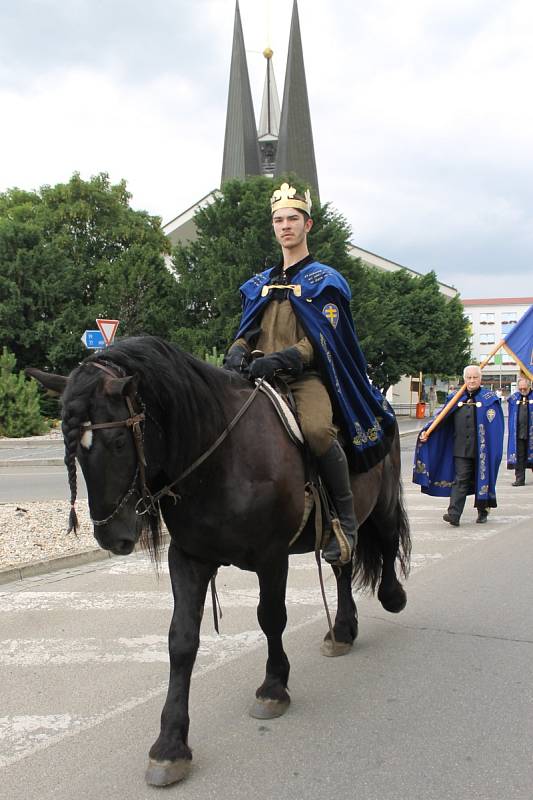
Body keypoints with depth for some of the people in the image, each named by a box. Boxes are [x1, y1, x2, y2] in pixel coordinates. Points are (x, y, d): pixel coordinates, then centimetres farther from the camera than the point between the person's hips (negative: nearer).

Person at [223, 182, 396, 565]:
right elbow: (247, 331, 19)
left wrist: (280, 359, -21)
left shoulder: (325, 281, 7)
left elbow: (323, 340, -5)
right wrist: (238, 351, -6)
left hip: (307, 377, -5)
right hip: (259, 376, 5)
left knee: (317, 429, -35)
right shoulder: (259, 284, 23)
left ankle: (347, 518, -19)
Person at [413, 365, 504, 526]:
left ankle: (483, 511, 27)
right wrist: (427, 431, -4)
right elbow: (441, 417, 8)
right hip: (461, 449, 2)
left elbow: (495, 426, -4)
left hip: (482, 450, -2)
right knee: (460, 480, -4)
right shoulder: (456, 399, 10)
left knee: (482, 480, 10)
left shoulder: (489, 398, 0)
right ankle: (454, 514, -11)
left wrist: (494, 450, -11)